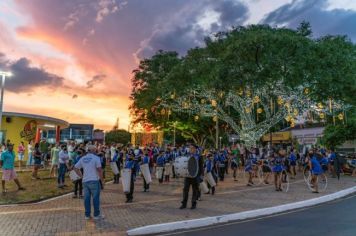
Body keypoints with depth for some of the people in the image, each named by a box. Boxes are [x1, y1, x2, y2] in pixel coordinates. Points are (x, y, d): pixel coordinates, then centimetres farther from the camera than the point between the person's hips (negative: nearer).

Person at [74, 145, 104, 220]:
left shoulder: (82, 158, 10)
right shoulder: (96, 158, -9)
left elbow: (75, 168, 14)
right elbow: (99, 169, -14)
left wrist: (82, 176, 15)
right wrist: (102, 180, -5)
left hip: (85, 181, 6)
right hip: (94, 180, -5)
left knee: (86, 198, 10)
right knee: (96, 197, 3)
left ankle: (87, 215, 17)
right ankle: (96, 214, 10)